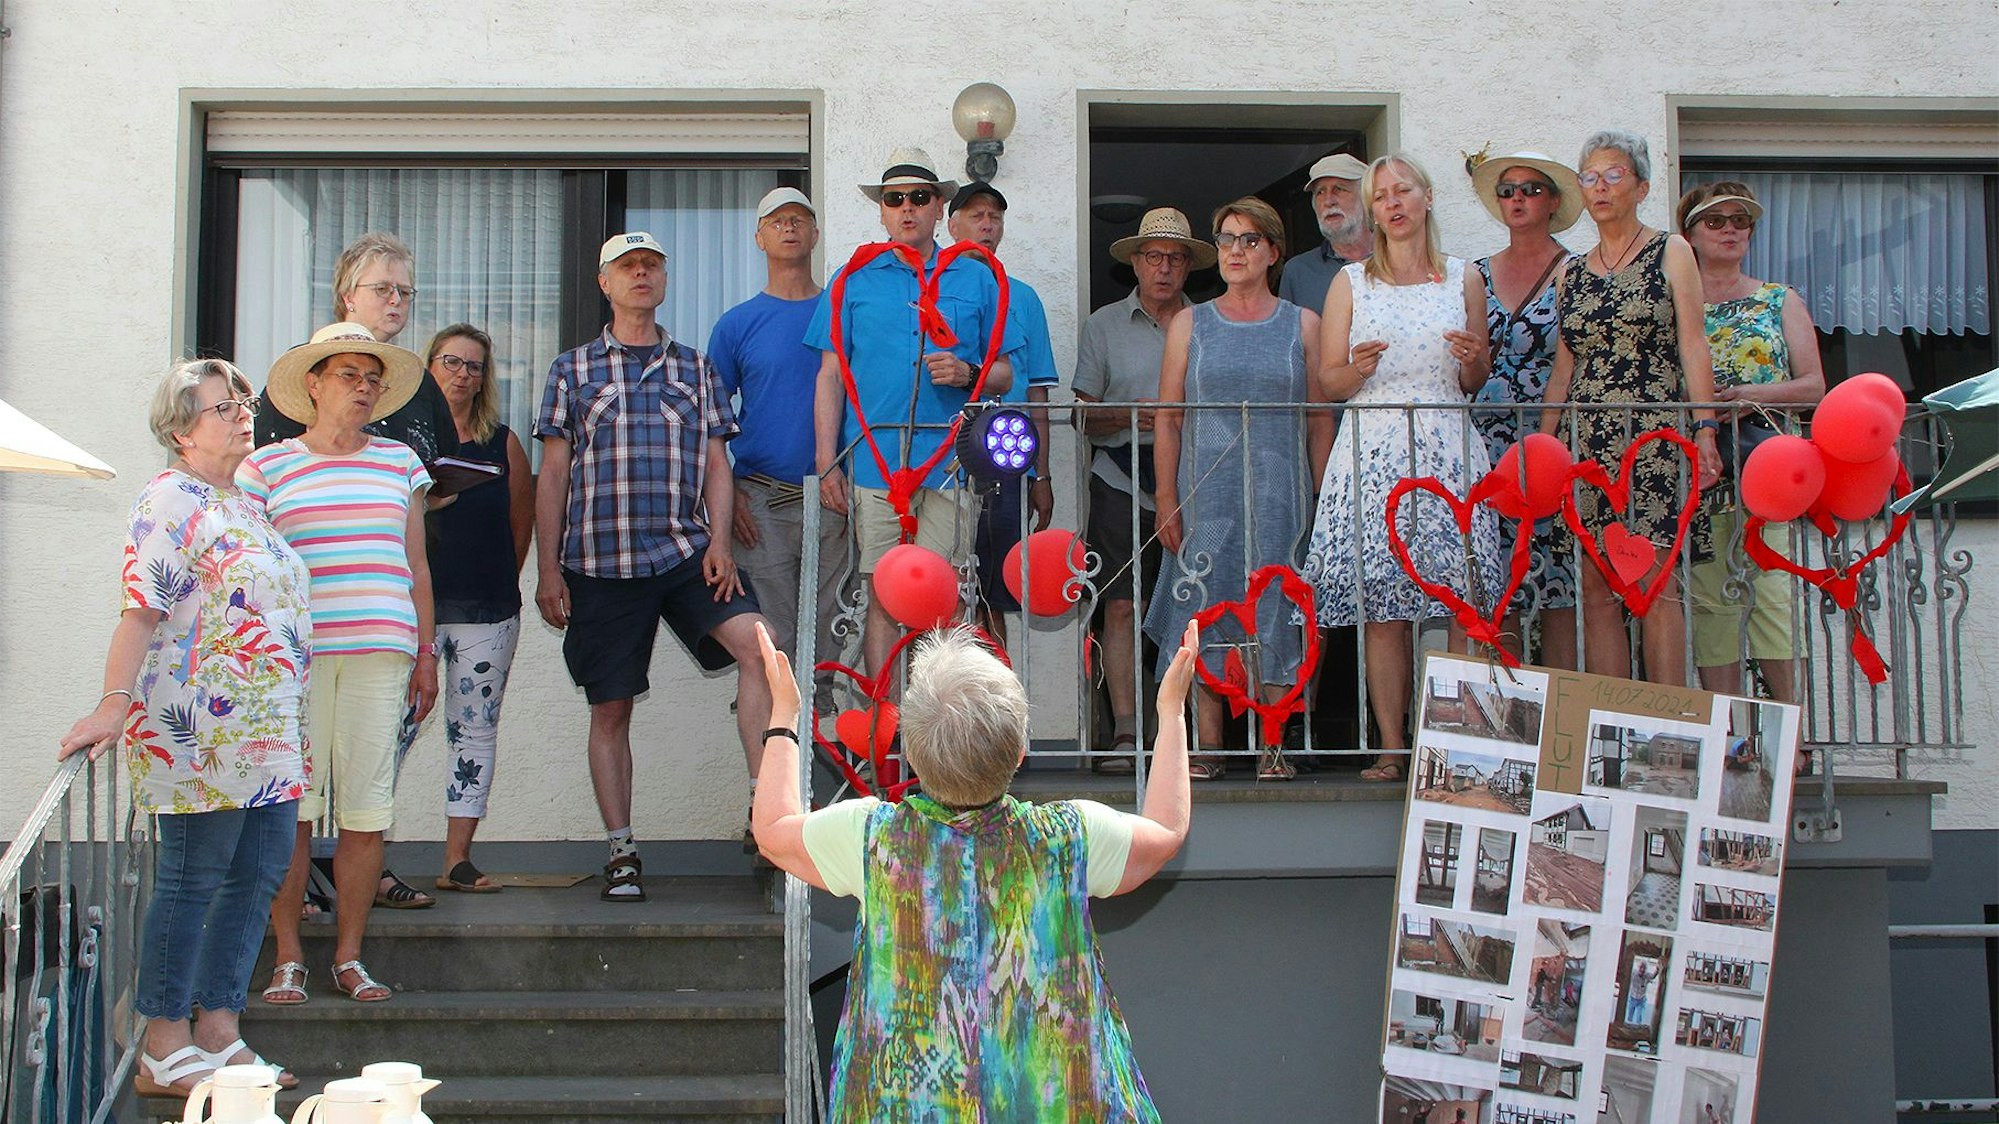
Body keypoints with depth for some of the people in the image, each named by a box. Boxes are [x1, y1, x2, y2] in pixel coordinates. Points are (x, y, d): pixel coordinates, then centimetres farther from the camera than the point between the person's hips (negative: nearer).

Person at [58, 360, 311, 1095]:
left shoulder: (241, 504, 19)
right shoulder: (171, 500, -7)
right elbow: (141, 611, -17)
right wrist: (113, 704, -27)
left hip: (265, 730, 9)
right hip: (200, 727, -9)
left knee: (258, 874, 8)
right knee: (192, 879, -3)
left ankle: (217, 1034, 16)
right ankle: (164, 1054, 5)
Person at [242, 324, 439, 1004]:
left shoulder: (400, 463, 16)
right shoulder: (266, 467, 8)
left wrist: (425, 653, 13)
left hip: (380, 652, 2)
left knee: (366, 808, 1)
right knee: (290, 807, -2)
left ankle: (349, 956, 11)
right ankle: (289, 959, 8)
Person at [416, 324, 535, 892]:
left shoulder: (502, 443, 10)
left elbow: (522, 523, 15)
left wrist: (496, 583, 13)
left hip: (487, 610, 3)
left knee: (475, 732, 4)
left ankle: (457, 860, 9)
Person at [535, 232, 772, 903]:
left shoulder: (695, 367, 15)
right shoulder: (574, 369, 10)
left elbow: (715, 461, 11)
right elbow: (552, 474, 8)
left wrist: (719, 540, -5)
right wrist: (547, 569, 2)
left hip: (686, 552, 1)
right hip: (600, 563, -1)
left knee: (755, 643, -22)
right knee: (610, 712, 3)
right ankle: (621, 853, 12)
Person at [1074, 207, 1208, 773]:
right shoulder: (1103, 325, 11)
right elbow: (1085, 416, 8)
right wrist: (1129, 416, -11)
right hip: (1122, 481, 0)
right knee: (1121, 605, -7)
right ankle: (1124, 732, -5)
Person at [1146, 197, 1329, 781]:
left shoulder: (1301, 325, 9)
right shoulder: (1190, 324, 9)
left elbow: (1319, 421, 8)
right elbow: (1167, 419, 6)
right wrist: (1166, 500, -2)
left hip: (1280, 496, 0)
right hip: (1206, 496, 0)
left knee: (1274, 616, -2)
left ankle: (1272, 748, 4)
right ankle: (1208, 748, 4)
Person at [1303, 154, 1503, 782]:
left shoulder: (1463, 279, 14)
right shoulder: (1351, 282, 11)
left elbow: (1474, 385, 18)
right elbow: (1329, 383, 8)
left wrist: (1472, 361, -4)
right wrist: (1359, 370, -13)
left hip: (1447, 451, 1)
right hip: (1373, 452, -1)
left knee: (1463, 602, -8)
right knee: (1381, 608, -6)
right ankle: (1391, 747, 0)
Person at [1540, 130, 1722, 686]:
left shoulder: (1670, 253, 6)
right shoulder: (1572, 271, 17)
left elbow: (1693, 347, -2)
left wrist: (1705, 431, -11)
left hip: (1654, 433, -4)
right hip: (1587, 441, 4)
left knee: (1655, 585, -10)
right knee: (1597, 589, 0)